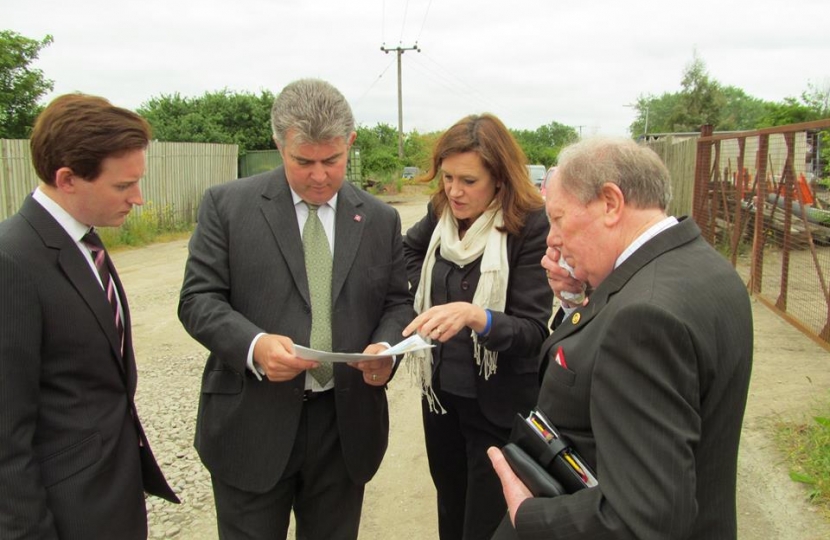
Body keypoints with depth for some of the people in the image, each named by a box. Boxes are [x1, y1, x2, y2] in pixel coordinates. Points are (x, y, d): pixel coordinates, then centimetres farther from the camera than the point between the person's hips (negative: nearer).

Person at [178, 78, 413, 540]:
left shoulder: (381, 219, 5)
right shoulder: (227, 205, -3)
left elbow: (398, 302, 10)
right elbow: (198, 299, -5)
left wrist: (385, 346, -12)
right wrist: (254, 344, -23)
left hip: (346, 426, 3)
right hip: (253, 425, -2)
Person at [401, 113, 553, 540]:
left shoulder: (531, 226, -19)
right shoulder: (441, 213, -1)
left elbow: (533, 330, -22)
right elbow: (409, 247, 22)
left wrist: (473, 315, -39)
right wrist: (422, 290, 5)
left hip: (498, 404, -6)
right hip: (440, 391, 6)